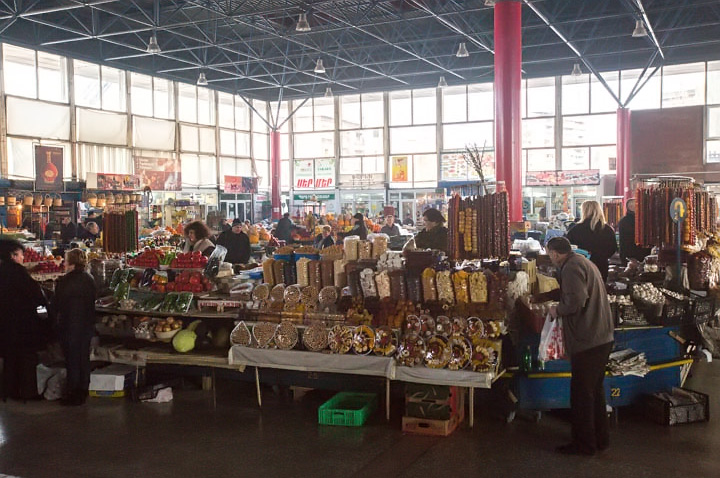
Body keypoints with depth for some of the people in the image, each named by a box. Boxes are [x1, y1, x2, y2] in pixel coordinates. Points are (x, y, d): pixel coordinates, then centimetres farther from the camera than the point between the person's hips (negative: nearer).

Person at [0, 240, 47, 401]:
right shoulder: (17, 271, -17)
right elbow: (33, 292, -16)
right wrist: (44, 300, 3)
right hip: (22, 321, -8)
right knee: (27, 357, 2)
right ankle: (27, 392, 4)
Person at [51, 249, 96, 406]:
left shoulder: (64, 281, -17)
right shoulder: (89, 280, 1)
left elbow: (56, 306, -11)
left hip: (70, 326, -6)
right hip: (87, 325, 6)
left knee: (72, 359, 4)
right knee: (84, 358, 14)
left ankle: (73, 395, 11)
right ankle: (83, 392, 23)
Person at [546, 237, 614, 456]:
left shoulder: (571, 267, -15)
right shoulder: (584, 263, 17)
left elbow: (576, 300, -26)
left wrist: (558, 310, -9)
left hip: (587, 340, -10)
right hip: (602, 337, 10)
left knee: (581, 393, 0)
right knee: (595, 389, 19)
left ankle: (584, 444, 9)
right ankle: (600, 438, 28)